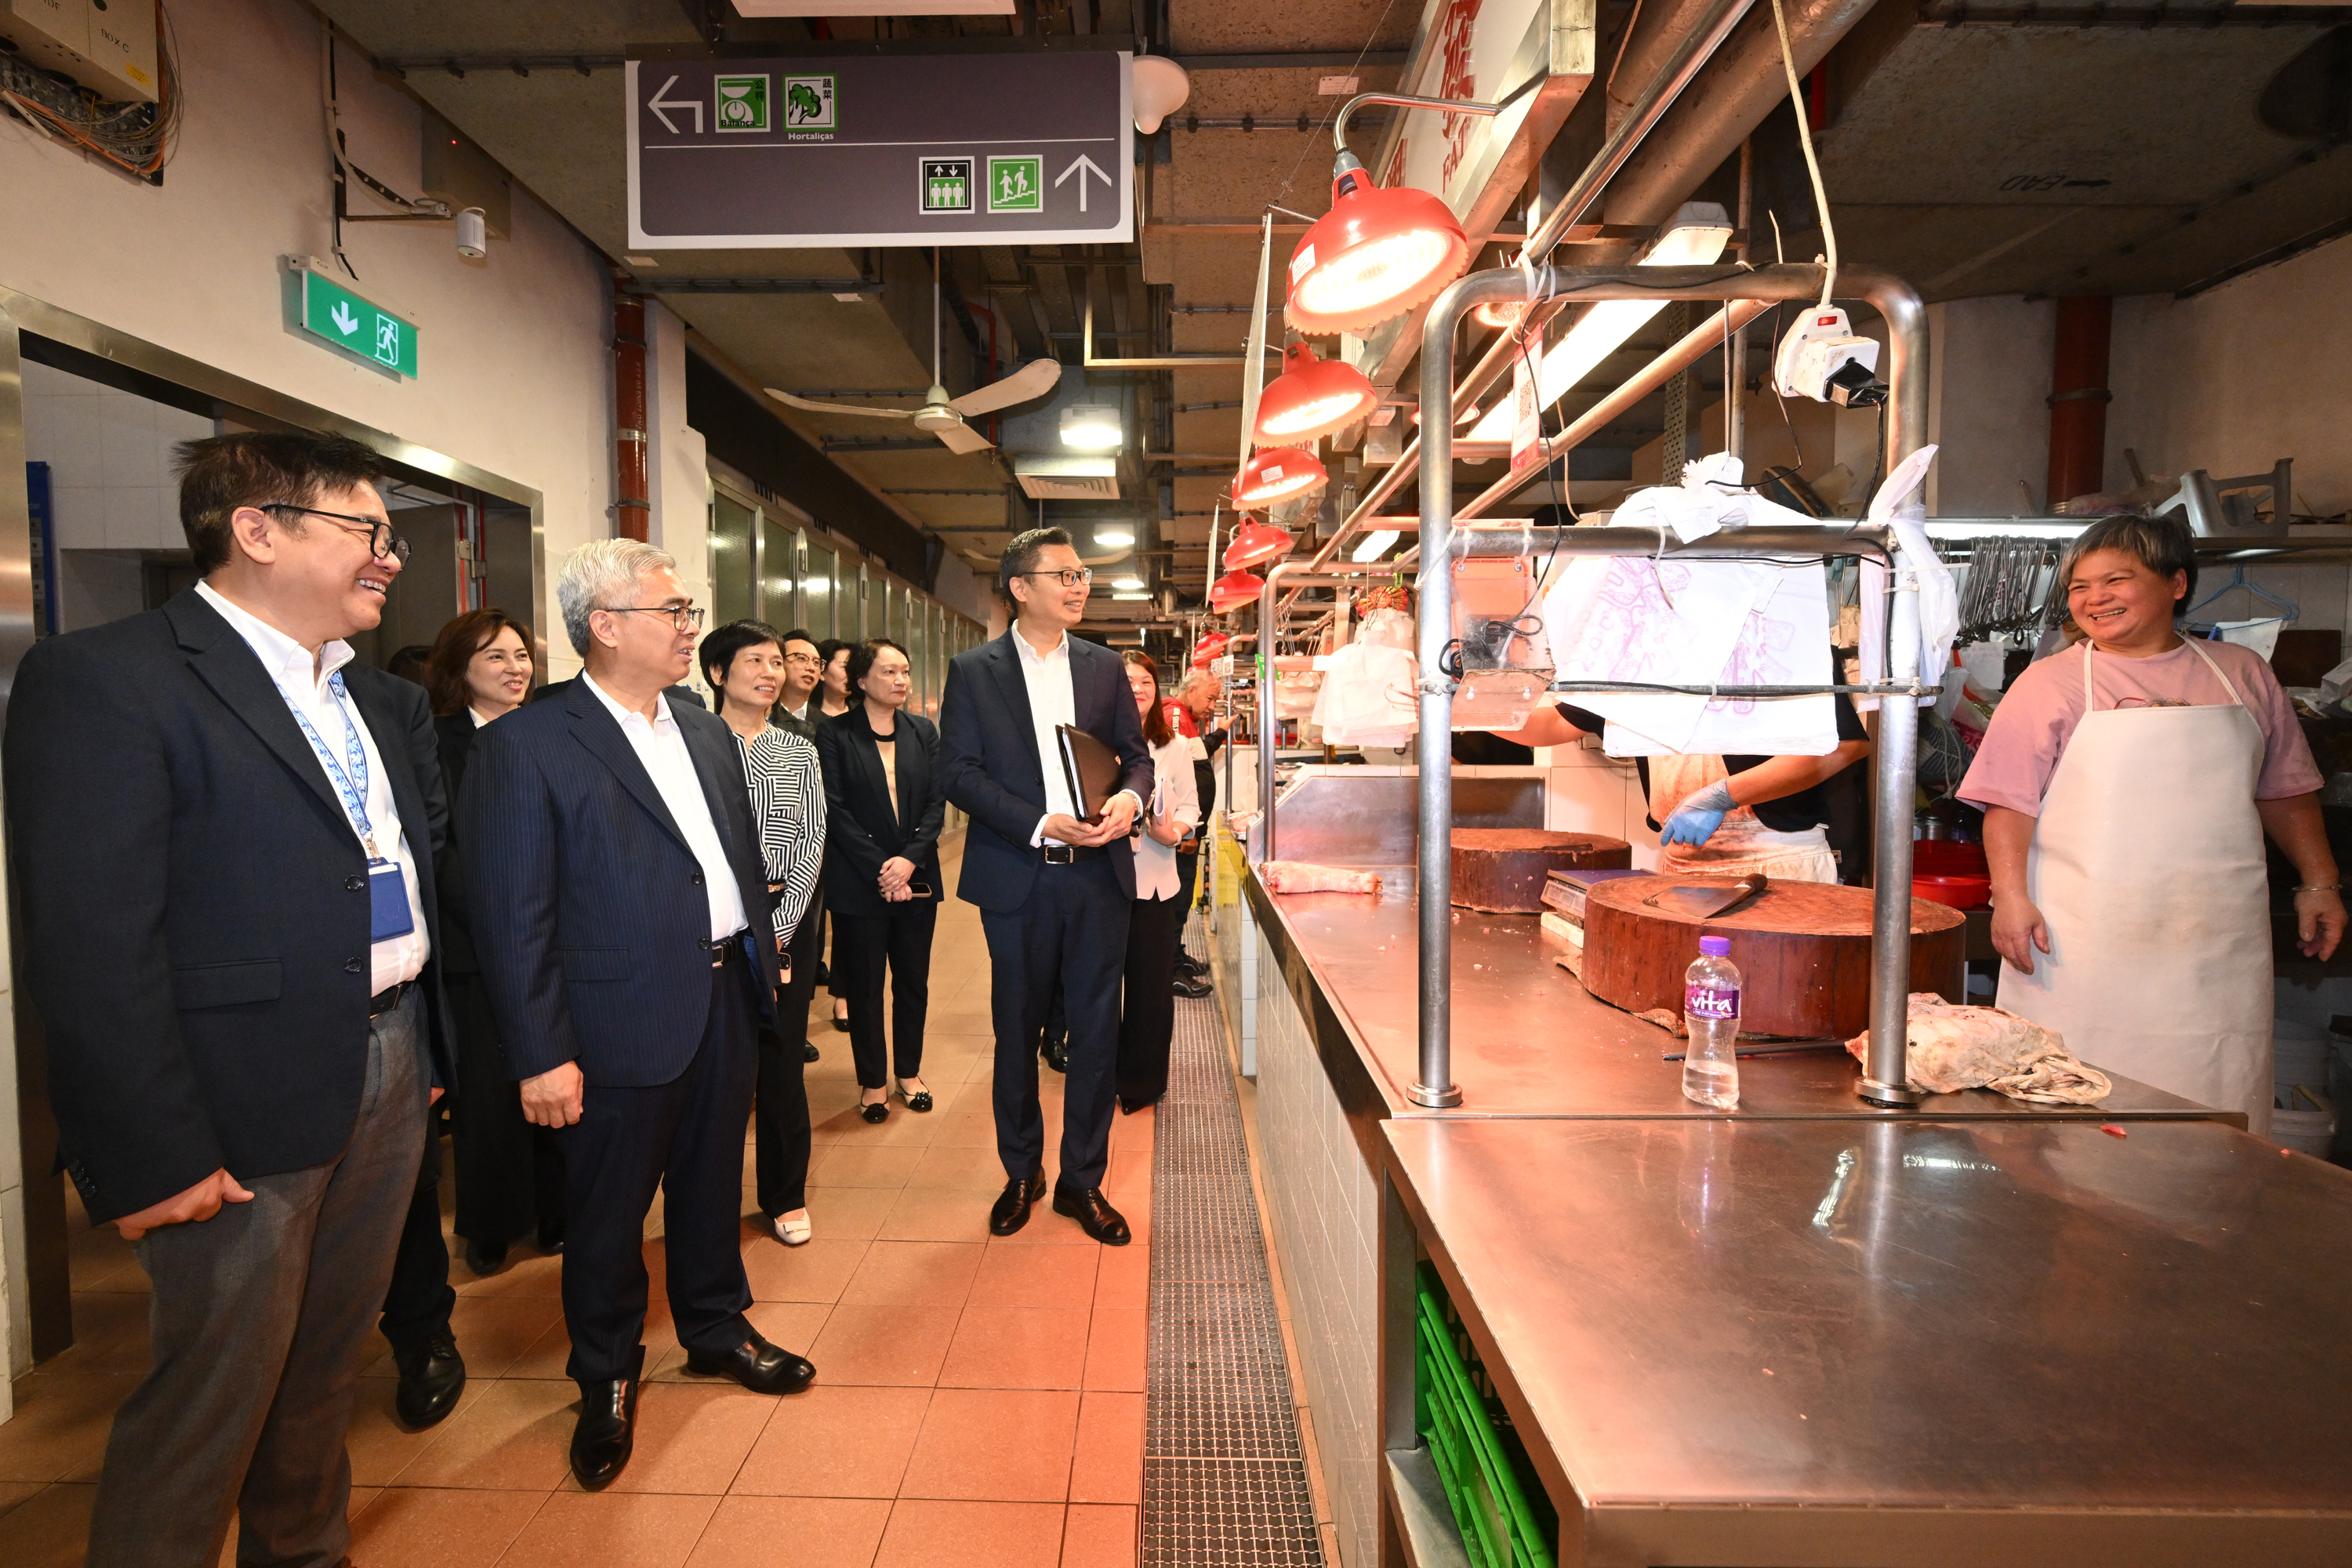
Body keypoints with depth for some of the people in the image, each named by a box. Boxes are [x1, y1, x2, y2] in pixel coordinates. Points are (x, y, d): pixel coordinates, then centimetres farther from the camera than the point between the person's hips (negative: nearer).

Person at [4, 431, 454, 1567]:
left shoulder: (381, 700, 11)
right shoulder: (100, 681, -13)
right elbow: (94, 951, -18)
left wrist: (427, 1048, 12)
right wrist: (151, 1160, -18)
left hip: (390, 1079, 7)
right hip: (250, 1108, -7)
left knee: (328, 1359, 22)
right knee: (214, 1391, 10)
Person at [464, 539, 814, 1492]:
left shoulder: (708, 734, 8)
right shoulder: (526, 745, -13)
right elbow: (512, 918, -14)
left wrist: (762, 965, 10)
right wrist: (542, 1055, -15)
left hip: (726, 999, 6)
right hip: (624, 1020, -6)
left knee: (713, 1181, 21)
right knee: (609, 1209, 13)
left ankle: (715, 1328, 43)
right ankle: (607, 1377, 36)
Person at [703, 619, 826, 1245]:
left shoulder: (798, 752, 9)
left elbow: (812, 845, 5)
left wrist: (780, 926, -5)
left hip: (785, 922, 2)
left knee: (781, 1061, 7)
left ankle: (786, 1197, 23)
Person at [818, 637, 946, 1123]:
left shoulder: (923, 732, 7)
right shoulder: (835, 734, -3)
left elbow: (936, 803, 2)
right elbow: (835, 810, -9)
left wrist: (909, 859, -12)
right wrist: (880, 869, -14)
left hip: (917, 878, 3)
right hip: (859, 880, -3)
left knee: (913, 980, 11)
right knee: (864, 984, 7)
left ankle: (909, 1072, 28)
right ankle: (873, 1081, 21)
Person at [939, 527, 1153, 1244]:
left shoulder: (1105, 667, 9)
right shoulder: (974, 670, 1)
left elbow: (1137, 754, 11)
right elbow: (959, 770, -6)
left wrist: (1130, 797, -12)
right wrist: (1041, 824, -16)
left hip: (1098, 874, 2)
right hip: (1017, 879, -2)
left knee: (1097, 1031, 7)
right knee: (1017, 1031, 11)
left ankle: (1083, 1180, 24)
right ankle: (1020, 1174, 31)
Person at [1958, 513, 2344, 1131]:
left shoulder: (2241, 673, 13)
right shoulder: (2049, 682, 1)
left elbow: (2283, 790, 20)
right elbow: (2009, 802, -5)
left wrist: (2319, 883, 15)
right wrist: (2010, 895, -14)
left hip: (2218, 939, 3)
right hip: (2080, 943, -3)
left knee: (2214, 1113, 5)